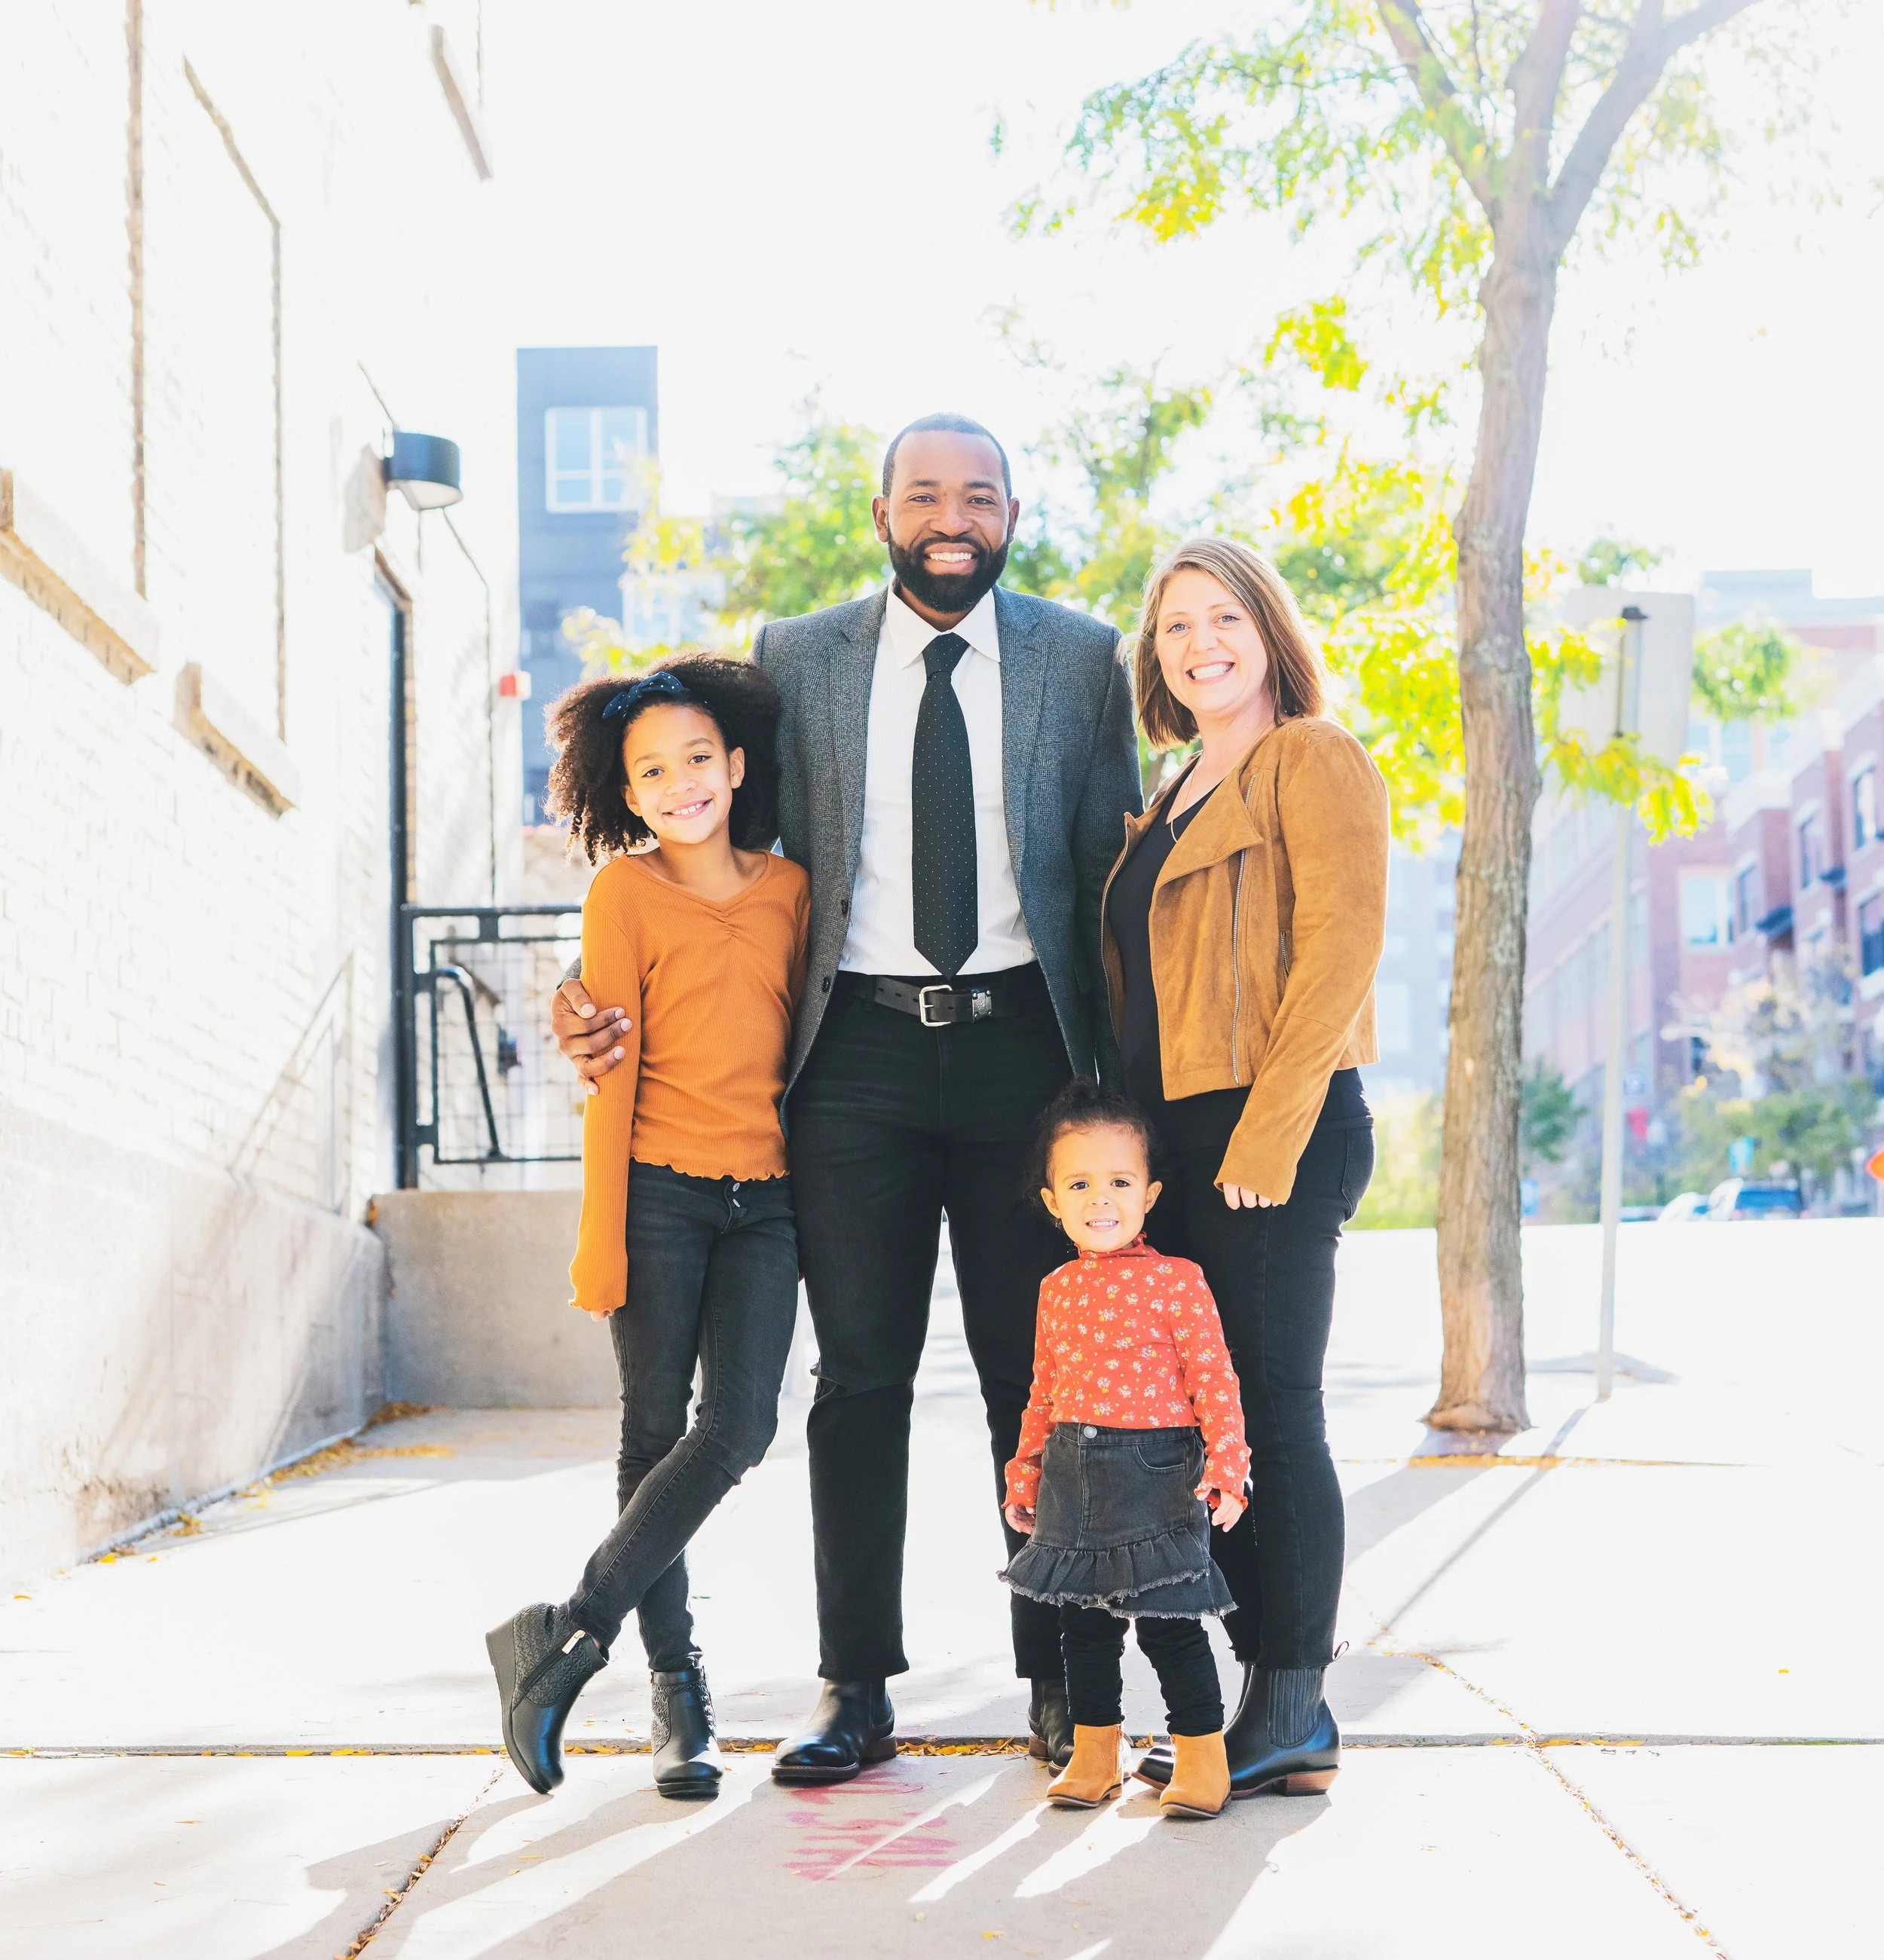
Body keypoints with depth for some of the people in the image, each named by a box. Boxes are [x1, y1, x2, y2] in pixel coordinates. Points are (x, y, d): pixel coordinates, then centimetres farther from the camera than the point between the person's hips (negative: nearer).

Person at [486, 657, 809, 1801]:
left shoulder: (788, 889, 11)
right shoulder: (626, 894, 0)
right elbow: (613, 1074, -4)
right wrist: (602, 1236, -7)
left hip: (765, 1201, 3)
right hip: (660, 1190, -3)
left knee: (739, 1428, -12)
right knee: (656, 1435, 1)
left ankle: (571, 1636, -5)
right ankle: (676, 1686, 11)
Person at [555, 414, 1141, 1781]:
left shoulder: (1080, 659, 7)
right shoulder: (796, 662, 8)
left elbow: (1111, 874, 7)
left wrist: (1120, 1077, 1)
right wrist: (635, 999, -4)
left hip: (1019, 1044, 0)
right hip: (857, 1049, 1)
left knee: (1036, 1371, 5)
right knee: (859, 1375, 2)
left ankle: (1060, 1680, 14)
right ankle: (859, 1691, 8)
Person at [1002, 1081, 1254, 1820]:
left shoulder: (1175, 1281, -9)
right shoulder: (1057, 1289, 9)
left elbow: (1214, 1382, -10)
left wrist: (1226, 1468, -17)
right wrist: (1025, 1477, 17)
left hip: (1154, 1473, -6)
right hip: (1074, 1477, 6)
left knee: (1168, 1621, -2)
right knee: (1084, 1623, 12)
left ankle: (1202, 1757, 10)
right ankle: (1094, 1754, 25)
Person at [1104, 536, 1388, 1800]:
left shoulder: (1315, 759, -4)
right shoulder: (1180, 796, 22)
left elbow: (1343, 943, -14)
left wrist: (1270, 1127, -20)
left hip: (1276, 1134, -9)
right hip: (1178, 1137, 9)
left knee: (1272, 1416, -7)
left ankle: (1294, 1712, -1)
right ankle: (1261, 1693, 14)